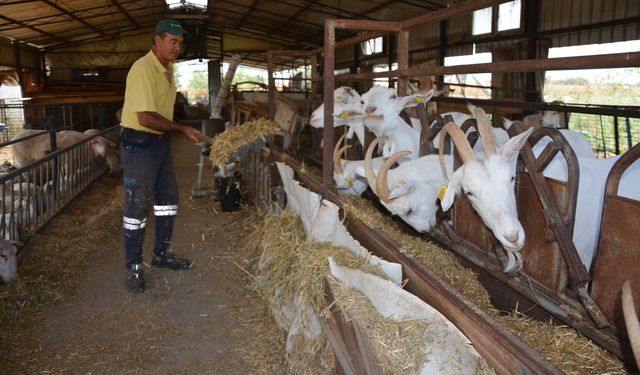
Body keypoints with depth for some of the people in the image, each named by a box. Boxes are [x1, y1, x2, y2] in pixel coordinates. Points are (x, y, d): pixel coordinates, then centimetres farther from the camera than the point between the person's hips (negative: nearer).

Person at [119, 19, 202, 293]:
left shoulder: (168, 67, 9)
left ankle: (162, 254, 29)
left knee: (168, 198, 15)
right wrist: (182, 129, -19)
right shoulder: (143, 69, -20)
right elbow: (146, 118, -26)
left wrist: (175, 132, 15)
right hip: (139, 144, -9)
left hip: (160, 142, 9)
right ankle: (133, 267, 11)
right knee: (136, 206, -1)